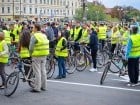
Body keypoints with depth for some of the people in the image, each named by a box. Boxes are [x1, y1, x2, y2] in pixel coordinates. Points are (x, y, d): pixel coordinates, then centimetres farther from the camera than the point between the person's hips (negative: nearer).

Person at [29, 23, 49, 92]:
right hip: (44, 55, 7)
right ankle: (44, 86, 22)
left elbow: (31, 47, -13)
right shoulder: (44, 35, 11)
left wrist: (31, 54, 3)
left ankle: (37, 88, 0)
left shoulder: (34, 36, -13)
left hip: (37, 56, -7)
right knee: (43, 71, 15)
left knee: (37, 72, -3)